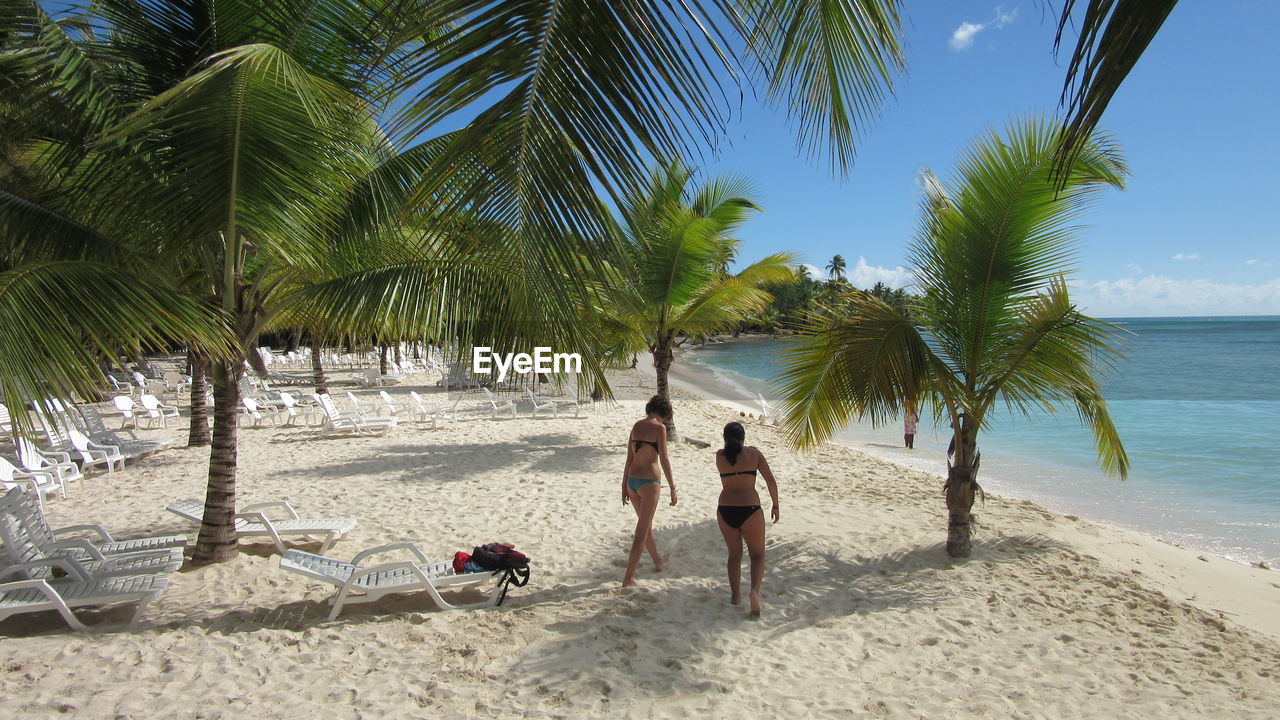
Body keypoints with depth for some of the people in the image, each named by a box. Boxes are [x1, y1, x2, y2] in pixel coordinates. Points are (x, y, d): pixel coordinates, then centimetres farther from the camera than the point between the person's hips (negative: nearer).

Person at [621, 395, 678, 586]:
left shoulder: (636, 426, 8)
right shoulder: (659, 427, -10)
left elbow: (629, 459, 11)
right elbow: (664, 460, -14)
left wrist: (624, 487, 16)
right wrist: (672, 488, -8)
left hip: (632, 481, 7)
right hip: (649, 482, -7)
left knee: (646, 522, 24)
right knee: (642, 531, 0)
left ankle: (657, 561, 44)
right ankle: (628, 578, 0)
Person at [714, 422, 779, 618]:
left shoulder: (719, 456, 4)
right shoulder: (754, 453, 1)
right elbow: (771, 481, 0)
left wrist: (729, 445, 24)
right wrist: (775, 505, 9)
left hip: (725, 511, 2)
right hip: (750, 510, -2)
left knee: (734, 554, 22)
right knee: (757, 555, 13)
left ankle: (735, 594, 19)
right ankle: (755, 590, -11)